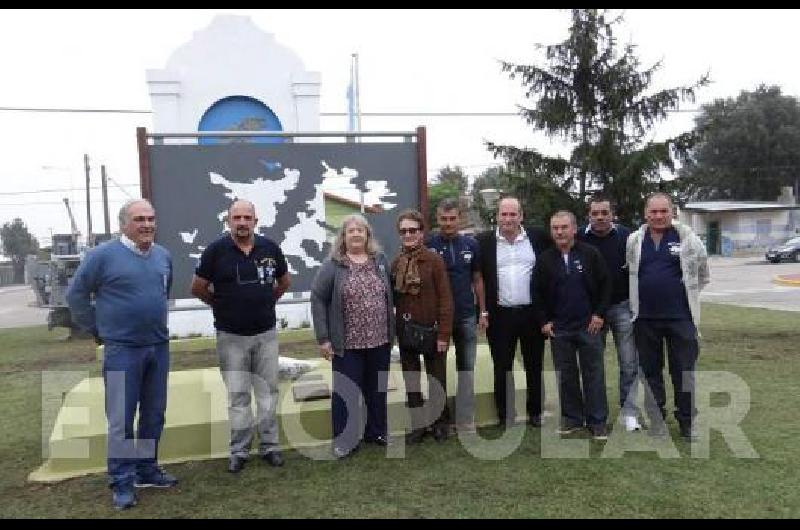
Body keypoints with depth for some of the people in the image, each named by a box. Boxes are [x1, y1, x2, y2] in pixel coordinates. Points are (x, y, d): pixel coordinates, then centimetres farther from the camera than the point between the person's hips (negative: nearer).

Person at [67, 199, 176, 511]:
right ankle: (122, 483, 13)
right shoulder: (103, 255, -9)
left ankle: (147, 471, 28)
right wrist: (97, 330, 0)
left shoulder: (163, 256, 7)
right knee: (121, 420, 1)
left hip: (159, 348, 5)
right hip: (122, 350, -5)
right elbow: (76, 295, -2)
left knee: (154, 415, 13)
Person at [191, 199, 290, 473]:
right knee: (238, 396, 7)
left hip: (266, 333, 2)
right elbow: (198, 288, 1)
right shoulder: (216, 250, -8)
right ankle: (239, 450, 19)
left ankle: (269, 446, 21)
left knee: (268, 391, 9)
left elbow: (284, 282, 15)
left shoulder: (270, 248, -1)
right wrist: (222, 305, 8)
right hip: (231, 336, -2)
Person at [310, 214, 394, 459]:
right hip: (348, 343, -4)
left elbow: (390, 295, 11)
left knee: (377, 390, 16)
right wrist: (323, 338, -10)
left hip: (380, 340, 4)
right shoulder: (333, 265, -6)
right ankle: (343, 440, 18)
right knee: (346, 392, 5)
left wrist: (391, 330, 8)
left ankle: (376, 431, 32)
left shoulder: (380, 260, 5)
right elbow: (317, 299, -7)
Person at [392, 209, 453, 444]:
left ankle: (440, 423, 28)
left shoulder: (434, 260, -10)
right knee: (411, 381, 13)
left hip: (431, 330, -4)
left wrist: (443, 334, -14)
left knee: (436, 380, 10)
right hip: (405, 331, 4)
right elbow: (393, 298, 7)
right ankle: (418, 424, 28)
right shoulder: (396, 263, 3)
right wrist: (394, 328, 2)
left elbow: (445, 298, -12)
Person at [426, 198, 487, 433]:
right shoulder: (428, 246, -5)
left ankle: (465, 422, 17)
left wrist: (483, 312, 7)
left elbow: (477, 279, 10)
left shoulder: (471, 245, 3)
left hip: (467, 317, 3)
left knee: (466, 370, 8)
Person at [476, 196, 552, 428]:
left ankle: (535, 412, 27)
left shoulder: (539, 237, 0)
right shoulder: (484, 241, -2)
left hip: (533, 313, 1)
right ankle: (504, 415, 20)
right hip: (500, 315, -1)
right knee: (502, 368, 8)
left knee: (535, 365, 12)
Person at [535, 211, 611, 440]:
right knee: (566, 375, 10)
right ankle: (572, 418, 22)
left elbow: (605, 285, 1)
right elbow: (538, 293, 9)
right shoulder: (545, 259, 4)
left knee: (594, 374, 3)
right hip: (559, 329, 2)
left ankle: (597, 421, 14)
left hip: (589, 326, -2)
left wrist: (599, 314, -5)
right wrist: (544, 321, 3)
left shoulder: (591, 254, -2)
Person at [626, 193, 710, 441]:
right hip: (645, 318, 2)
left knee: (684, 371, 5)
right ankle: (656, 419, 24)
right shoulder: (633, 241, 3)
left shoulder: (687, 237, -1)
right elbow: (625, 272, 15)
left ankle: (687, 422, 19)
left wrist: (689, 291, 9)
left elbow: (702, 271, 11)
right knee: (651, 371, 11)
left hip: (680, 316, -2)